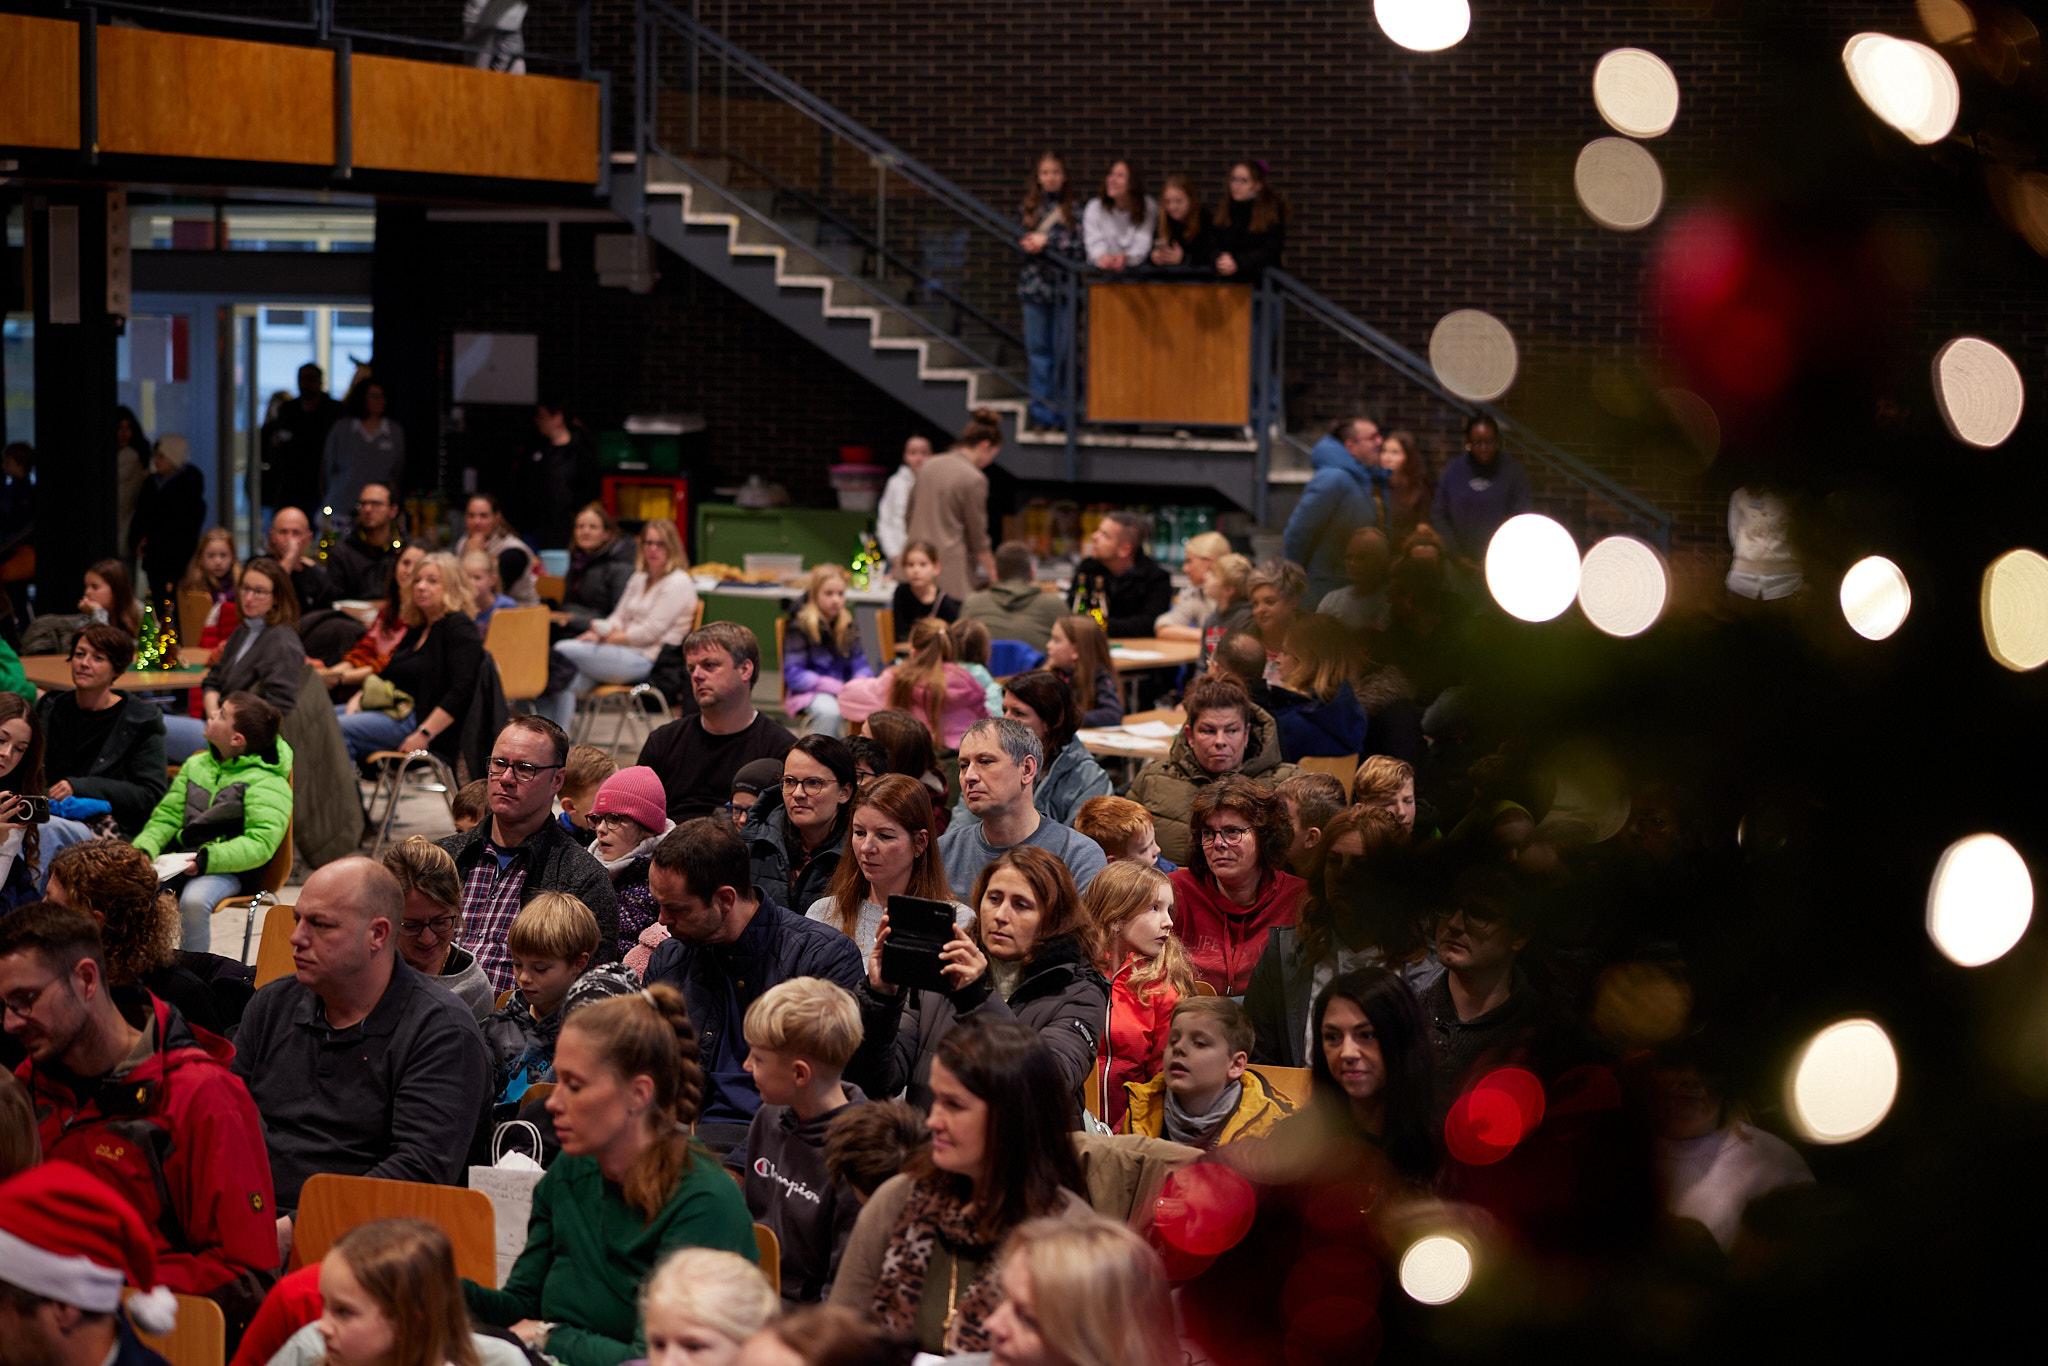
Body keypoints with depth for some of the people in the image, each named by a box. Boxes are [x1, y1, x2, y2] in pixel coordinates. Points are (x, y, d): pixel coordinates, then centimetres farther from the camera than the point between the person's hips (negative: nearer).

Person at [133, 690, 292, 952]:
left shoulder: (267, 783, -5)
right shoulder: (195, 765, 18)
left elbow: (260, 845, -15)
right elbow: (167, 815, 16)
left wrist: (207, 859, -26)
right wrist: (145, 849, -5)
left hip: (229, 869, -6)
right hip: (178, 860, 6)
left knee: (193, 900, -37)